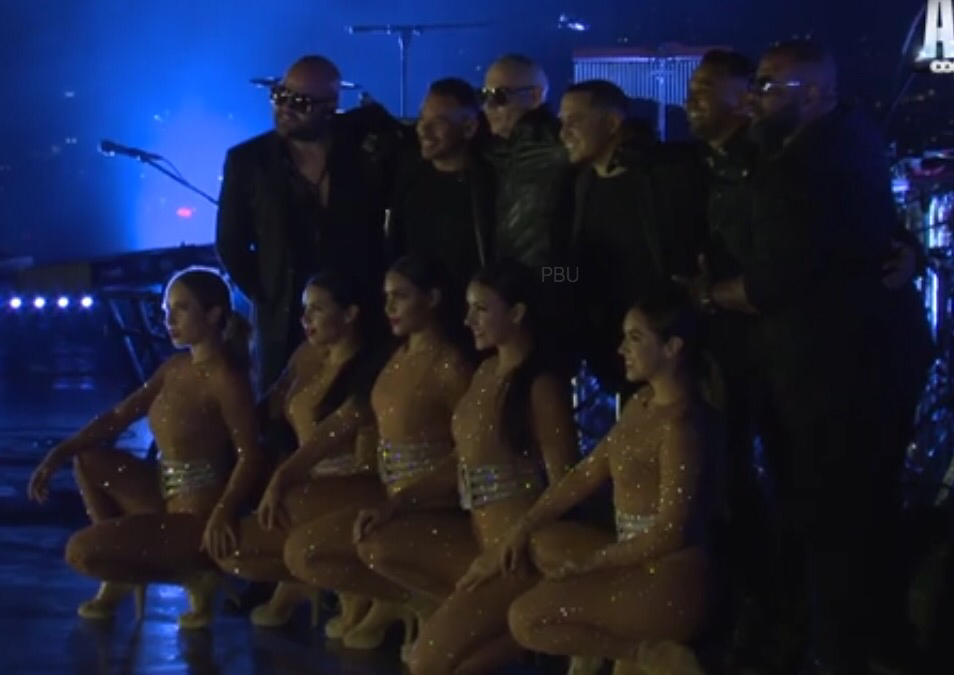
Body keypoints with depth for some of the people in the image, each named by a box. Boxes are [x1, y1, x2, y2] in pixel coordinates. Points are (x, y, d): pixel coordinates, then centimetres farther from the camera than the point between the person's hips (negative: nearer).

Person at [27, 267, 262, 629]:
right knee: (88, 459, 15)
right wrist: (57, 455, 2)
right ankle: (120, 572, 16)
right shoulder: (175, 367, 7)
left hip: (196, 514, -9)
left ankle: (193, 575, -2)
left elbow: (249, 456, -24)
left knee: (80, 552, -13)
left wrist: (222, 513, -39)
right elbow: (118, 417, 9)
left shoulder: (227, 379, -20)